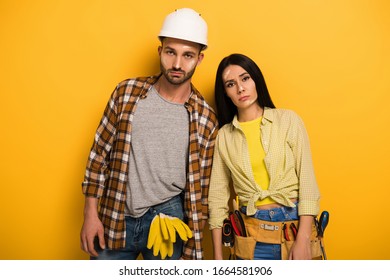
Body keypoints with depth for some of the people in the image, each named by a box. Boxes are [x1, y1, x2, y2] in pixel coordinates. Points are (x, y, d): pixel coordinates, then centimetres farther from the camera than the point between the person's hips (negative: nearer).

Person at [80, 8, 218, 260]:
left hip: (168, 220, 0)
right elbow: (100, 153, 1)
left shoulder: (206, 118, -5)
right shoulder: (127, 92, -4)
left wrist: (191, 248, 2)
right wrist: (90, 213, -2)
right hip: (114, 219, 1)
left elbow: (202, 187, 1)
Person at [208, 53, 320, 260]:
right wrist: (218, 256, 1)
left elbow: (307, 180, -6)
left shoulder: (288, 120, -3)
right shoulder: (224, 136, 2)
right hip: (251, 235, 1)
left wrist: (303, 240, -13)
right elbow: (217, 196, 2)